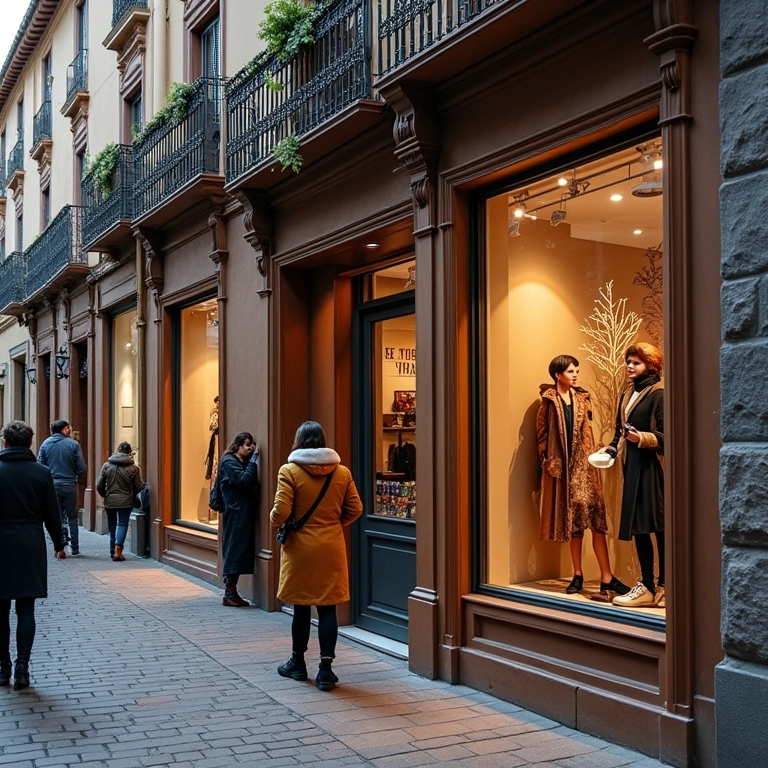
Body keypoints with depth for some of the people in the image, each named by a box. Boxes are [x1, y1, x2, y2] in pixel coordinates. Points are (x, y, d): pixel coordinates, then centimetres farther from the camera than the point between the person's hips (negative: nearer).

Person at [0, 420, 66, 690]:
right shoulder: (42, 473, -2)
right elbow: (52, 514, 1)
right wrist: (59, 544, 14)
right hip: (31, 547, 1)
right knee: (26, 610, 4)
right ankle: (22, 666, -5)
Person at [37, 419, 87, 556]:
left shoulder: (46, 444, 0)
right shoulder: (73, 444, -7)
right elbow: (81, 468, -8)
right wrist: (79, 480, 12)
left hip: (52, 486, 1)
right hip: (70, 485, -1)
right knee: (72, 518, 10)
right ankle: (74, 548, 12)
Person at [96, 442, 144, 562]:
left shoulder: (107, 465, -3)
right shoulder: (133, 468, -8)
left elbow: (99, 485, -1)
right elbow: (139, 487, -5)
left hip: (109, 501, 2)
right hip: (126, 501, -2)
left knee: (112, 525, 14)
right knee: (122, 524, 2)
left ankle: (113, 551, 20)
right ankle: (118, 549, -15)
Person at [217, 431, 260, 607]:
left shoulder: (243, 462, 18)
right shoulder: (229, 461, -8)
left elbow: (251, 484, 12)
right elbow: (244, 480, -21)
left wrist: (253, 459, 2)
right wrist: (254, 459, -17)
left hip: (244, 513, 9)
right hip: (235, 513, -9)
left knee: (240, 550, 8)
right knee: (235, 549, -7)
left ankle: (232, 592, 12)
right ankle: (229, 594, -2)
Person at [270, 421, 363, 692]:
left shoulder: (290, 471, -10)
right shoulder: (342, 472, 0)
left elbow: (280, 513, -14)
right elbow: (354, 510, 4)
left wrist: (274, 520, 8)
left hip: (301, 547, -2)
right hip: (332, 548, 2)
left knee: (302, 607, 11)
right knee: (328, 608, 4)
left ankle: (298, 663, 25)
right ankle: (325, 669, 3)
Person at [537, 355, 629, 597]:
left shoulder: (582, 399, 10)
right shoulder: (549, 401, 1)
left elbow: (588, 431, 12)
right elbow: (542, 433, 2)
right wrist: (548, 460, -5)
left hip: (584, 465, 1)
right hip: (561, 466, -1)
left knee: (595, 517, -8)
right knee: (574, 522, 5)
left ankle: (607, 578, -10)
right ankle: (577, 576, 15)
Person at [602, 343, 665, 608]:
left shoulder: (658, 394, -7)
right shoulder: (628, 394, 18)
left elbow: (665, 435, -12)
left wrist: (642, 438, -26)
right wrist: (609, 450, 5)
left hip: (652, 466, -8)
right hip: (633, 465, 8)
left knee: (657, 525, -3)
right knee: (637, 525, 6)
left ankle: (650, 586, 0)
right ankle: (650, 584, 12)